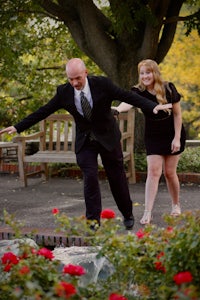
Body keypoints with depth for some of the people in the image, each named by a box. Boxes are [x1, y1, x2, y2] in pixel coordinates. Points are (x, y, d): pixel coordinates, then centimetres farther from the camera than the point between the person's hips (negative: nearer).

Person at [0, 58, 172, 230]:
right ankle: (93, 219, -5)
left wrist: (153, 107, -29)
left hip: (108, 138, -1)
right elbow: (43, 111, -4)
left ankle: (128, 215, 26)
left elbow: (128, 96, -17)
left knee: (117, 177, 7)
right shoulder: (64, 92, -10)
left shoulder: (102, 84, -16)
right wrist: (18, 127, -6)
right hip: (85, 141, 1)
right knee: (90, 177, -14)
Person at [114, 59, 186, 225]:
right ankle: (148, 212, -9)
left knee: (170, 172, 4)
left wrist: (177, 138, -11)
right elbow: (128, 102, -38)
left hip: (172, 135, -1)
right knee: (153, 171, -9)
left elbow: (177, 114, -7)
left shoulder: (168, 89, -14)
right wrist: (118, 109, -61)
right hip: (153, 137, 1)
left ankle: (176, 205, 27)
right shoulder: (138, 91, -15)